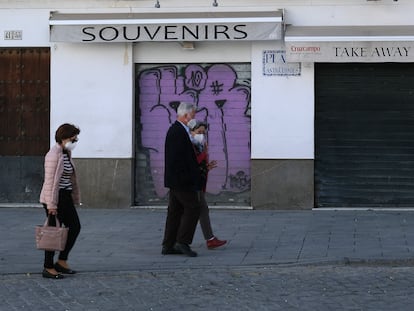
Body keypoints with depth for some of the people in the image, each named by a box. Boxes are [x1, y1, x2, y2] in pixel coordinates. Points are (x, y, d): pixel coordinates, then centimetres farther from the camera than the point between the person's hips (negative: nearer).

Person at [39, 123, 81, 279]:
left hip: (65, 197, 10)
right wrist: (51, 204, -23)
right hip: (55, 198, -10)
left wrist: (74, 198, 20)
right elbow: (51, 181, -21)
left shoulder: (67, 153, 12)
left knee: (75, 227, 9)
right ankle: (48, 268, 8)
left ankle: (62, 261, 16)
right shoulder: (54, 155, -18)